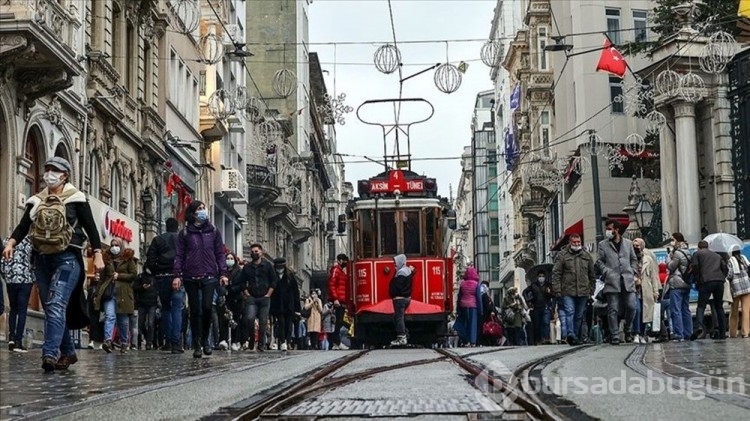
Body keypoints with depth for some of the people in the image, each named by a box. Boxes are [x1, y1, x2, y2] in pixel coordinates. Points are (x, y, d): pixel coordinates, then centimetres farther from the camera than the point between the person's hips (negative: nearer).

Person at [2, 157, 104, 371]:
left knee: (56, 304, -20)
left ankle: (50, 353, -27)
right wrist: (11, 243, -12)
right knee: (50, 308, 10)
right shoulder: (37, 201, 12)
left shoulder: (75, 198, -1)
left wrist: (98, 254, -9)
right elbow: (23, 226, 6)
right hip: (42, 259, 6)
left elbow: (90, 227, -2)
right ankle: (68, 352, 22)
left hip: (67, 259, -6)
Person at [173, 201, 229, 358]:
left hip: (209, 276, 0)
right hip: (190, 278, 0)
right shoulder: (185, 233, 6)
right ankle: (196, 345, 10)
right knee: (195, 311, 2)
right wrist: (177, 275, -7)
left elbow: (220, 253, 11)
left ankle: (205, 339, 7)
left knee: (207, 307, -13)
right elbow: (179, 255, 3)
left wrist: (223, 273, 2)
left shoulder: (213, 231, 11)